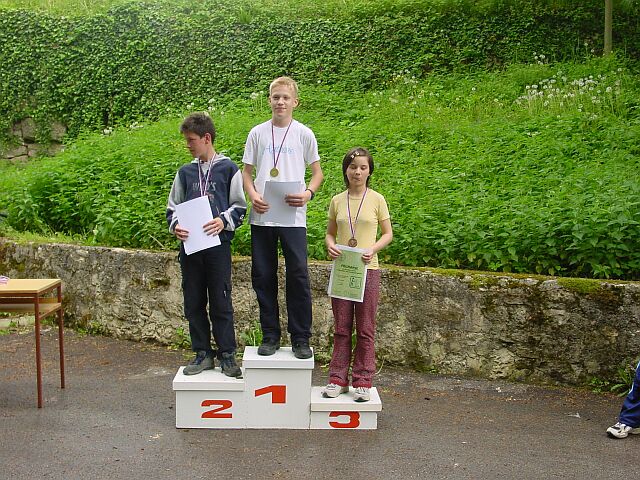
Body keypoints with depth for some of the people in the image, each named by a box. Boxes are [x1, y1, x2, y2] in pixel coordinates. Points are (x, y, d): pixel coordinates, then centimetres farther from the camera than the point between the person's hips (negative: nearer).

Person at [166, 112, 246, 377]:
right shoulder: (185, 172, 12)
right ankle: (203, 353, 19)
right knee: (194, 303, 8)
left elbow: (239, 206, 2)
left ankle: (227, 354, 12)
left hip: (218, 244, -4)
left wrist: (223, 221, -16)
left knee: (221, 303, 1)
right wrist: (175, 225, -5)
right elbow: (173, 208, 15)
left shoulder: (228, 169, 1)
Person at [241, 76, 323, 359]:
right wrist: (253, 195, -8)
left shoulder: (304, 134, 5)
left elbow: (317, 171, 11)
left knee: (298, 276, -4)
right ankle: (270, 336, 18)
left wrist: (308, 193, -9)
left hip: (293, 217, -2)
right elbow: (246, 171, 12)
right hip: (261, 217, 2)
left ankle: (301, 338, 7)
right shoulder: (257, 133, 9)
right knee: (263, 277, 6)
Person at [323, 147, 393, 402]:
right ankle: (338, 379, 17)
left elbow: (388, 234, 5)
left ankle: (362, 382, 14)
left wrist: (373, 249, -14)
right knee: (341, 328, 9)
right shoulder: (337, 201, 6)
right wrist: (331, 246, -7)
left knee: (365, 330, 5)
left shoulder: (377, 200, -1)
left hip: (367, 270, -2)